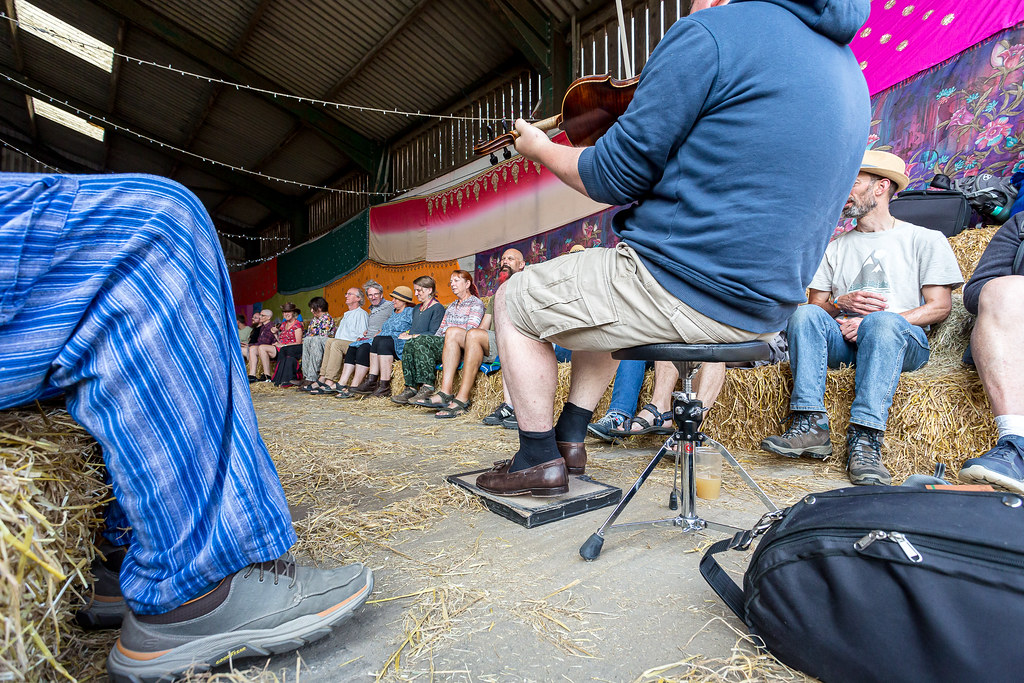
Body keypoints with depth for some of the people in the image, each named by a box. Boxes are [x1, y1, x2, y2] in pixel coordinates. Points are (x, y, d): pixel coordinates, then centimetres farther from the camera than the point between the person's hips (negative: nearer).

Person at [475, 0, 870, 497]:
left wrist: (540, 148, 8)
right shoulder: (845, 64, 16)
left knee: (515, 301, 11)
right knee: (602, 297, 31)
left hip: (683, 288, -9)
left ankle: (539, 459, 17)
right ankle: (570, 438, 31)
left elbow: (614, 178, -10)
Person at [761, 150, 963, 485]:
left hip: (904, 342, -2)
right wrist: (841, 303, -10)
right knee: (805, 314, -28)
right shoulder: (835, 247, 24)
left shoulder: (925, 239, 13)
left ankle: (864, 439, -41)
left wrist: (870, 322, -14)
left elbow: (939, 306, 2)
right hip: (842, 340, 3)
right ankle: (810, 425, -36)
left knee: (883, 321, -36)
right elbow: (814, 304, 15)